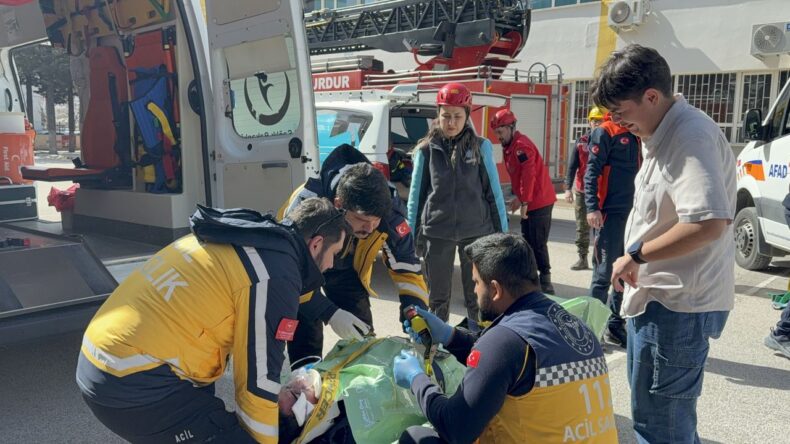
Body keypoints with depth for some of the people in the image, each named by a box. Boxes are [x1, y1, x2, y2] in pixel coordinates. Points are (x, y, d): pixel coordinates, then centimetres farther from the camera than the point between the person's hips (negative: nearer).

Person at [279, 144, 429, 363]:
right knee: (306, 344, -10)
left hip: (346, 267, 3)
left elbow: (406, 267, -20)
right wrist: (330, 314, -39)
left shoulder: (390, 209, -31)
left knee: (362, 334, 4)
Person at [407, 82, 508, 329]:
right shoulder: (426, 150, 1)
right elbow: (416, 194, 6)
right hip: (437, 232, 0)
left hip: (476, 231, 0)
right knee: (438, 293, 10)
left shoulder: (481, 147, 0)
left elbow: (493, 191, 3)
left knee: (476, 293, 10)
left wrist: (502, 231, 2)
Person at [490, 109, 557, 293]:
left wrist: (524, 201, -23)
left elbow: (529, 175, -24)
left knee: (538, 244, -6)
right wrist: (519, 198, 17)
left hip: (539, 202, -10)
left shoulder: (521, 146, -17)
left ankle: (545, 282, 0)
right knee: (527, 242, 15)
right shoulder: (510, 147, 14)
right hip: (529, 202, 10)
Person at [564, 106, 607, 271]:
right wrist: (568, 188, -5)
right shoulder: (582, 142, 5)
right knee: (582, 226, 10)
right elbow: (572, 165, 3)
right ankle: (582, 258, 20)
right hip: (582, 190, 3)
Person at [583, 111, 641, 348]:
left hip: (632, 214, 7)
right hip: (610, 214, -7)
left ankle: (615, 324, 24)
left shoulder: (637, 134, 16)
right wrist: (592, 208, -21)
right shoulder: (606, 132, -6)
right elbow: (592, 171, -12)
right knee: (604, 274, -3)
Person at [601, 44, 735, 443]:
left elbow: (708, 223, -32)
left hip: (677, 304, -10)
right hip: (659, 296, 10)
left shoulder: (691, 136, -21)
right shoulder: (664, 133, 11)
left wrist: (636, 255, -21)